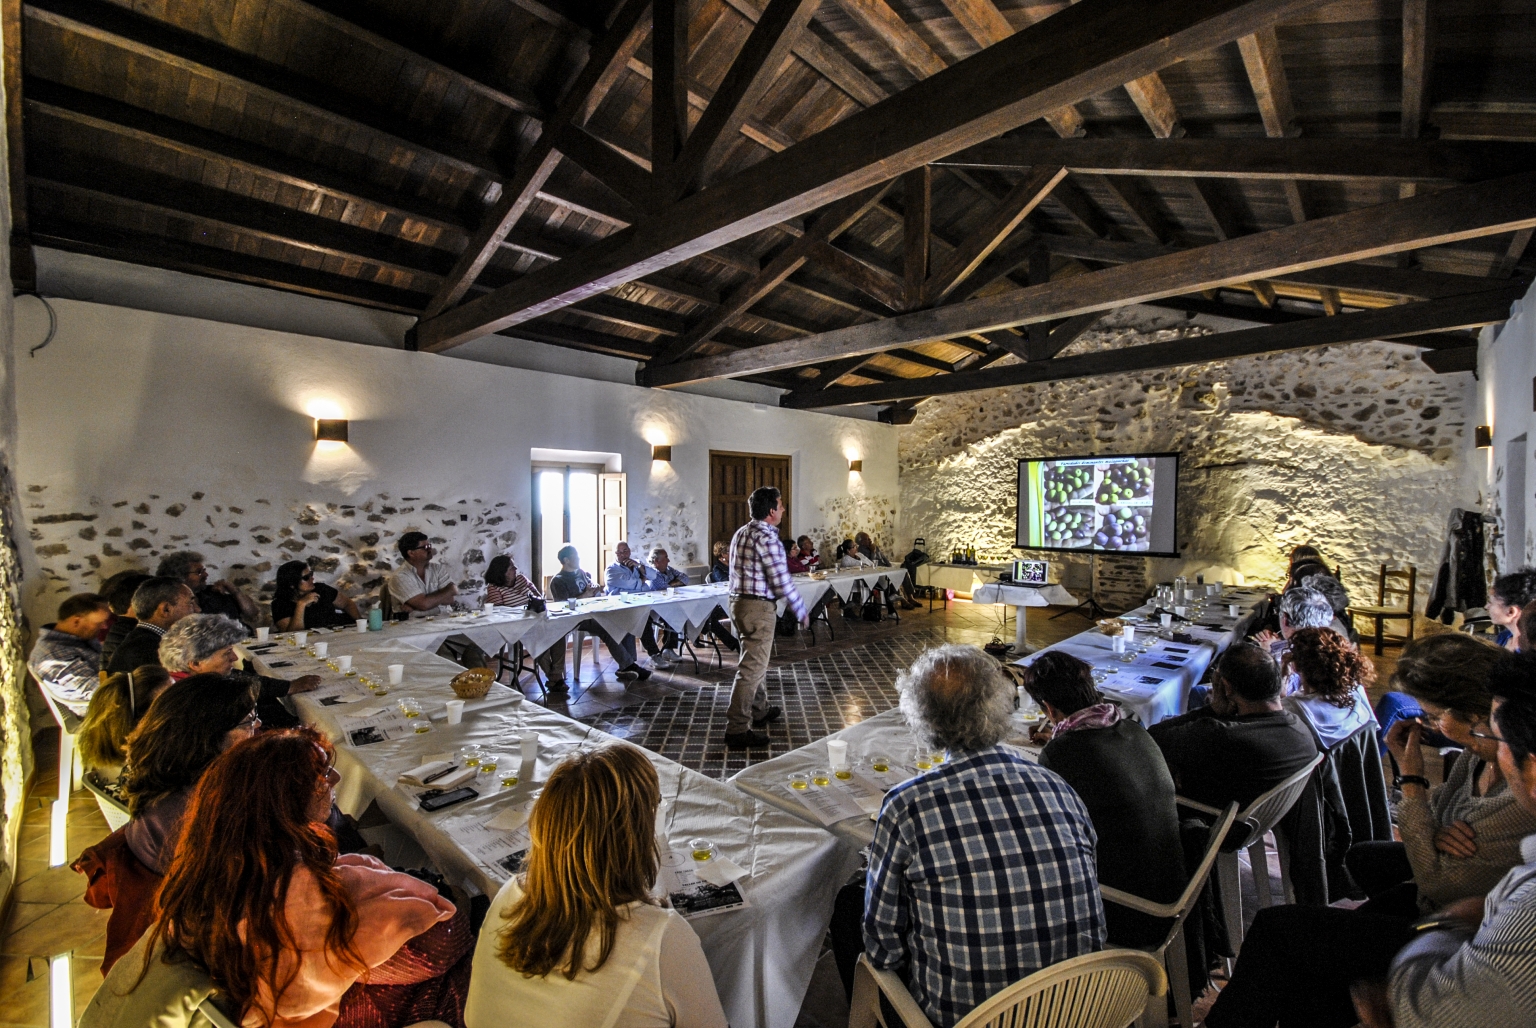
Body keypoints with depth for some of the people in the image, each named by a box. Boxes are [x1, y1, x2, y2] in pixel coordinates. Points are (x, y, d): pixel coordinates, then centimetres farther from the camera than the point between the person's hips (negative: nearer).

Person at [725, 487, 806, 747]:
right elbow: (782, 582, -18)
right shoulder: (766, 537, -17)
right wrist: (801, 612, -7)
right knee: (751, 668, -4)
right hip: (758, 607, -10)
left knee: (757, 660, 23)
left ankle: (759, 711, 38)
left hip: (739, 601, 10)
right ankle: (737, 729, 0)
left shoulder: (741, 533, 11)